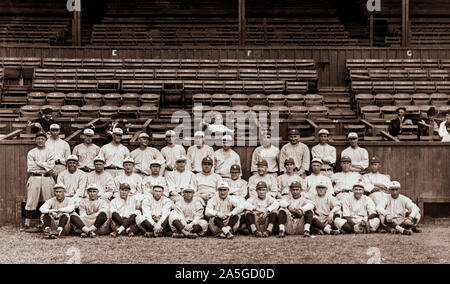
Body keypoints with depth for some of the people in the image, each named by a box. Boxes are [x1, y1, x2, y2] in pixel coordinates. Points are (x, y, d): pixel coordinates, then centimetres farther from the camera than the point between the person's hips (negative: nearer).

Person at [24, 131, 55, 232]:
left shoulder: (50, 152, 12)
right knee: (31, 201, -5)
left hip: (47, 179, 1)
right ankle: (27, 225, -5)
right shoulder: (31, 153, 11)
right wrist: (45, 168, -5)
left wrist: (38, 163, -6)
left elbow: (51, 166, -3)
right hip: (34, 178, -1)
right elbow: (30, 168, -1)